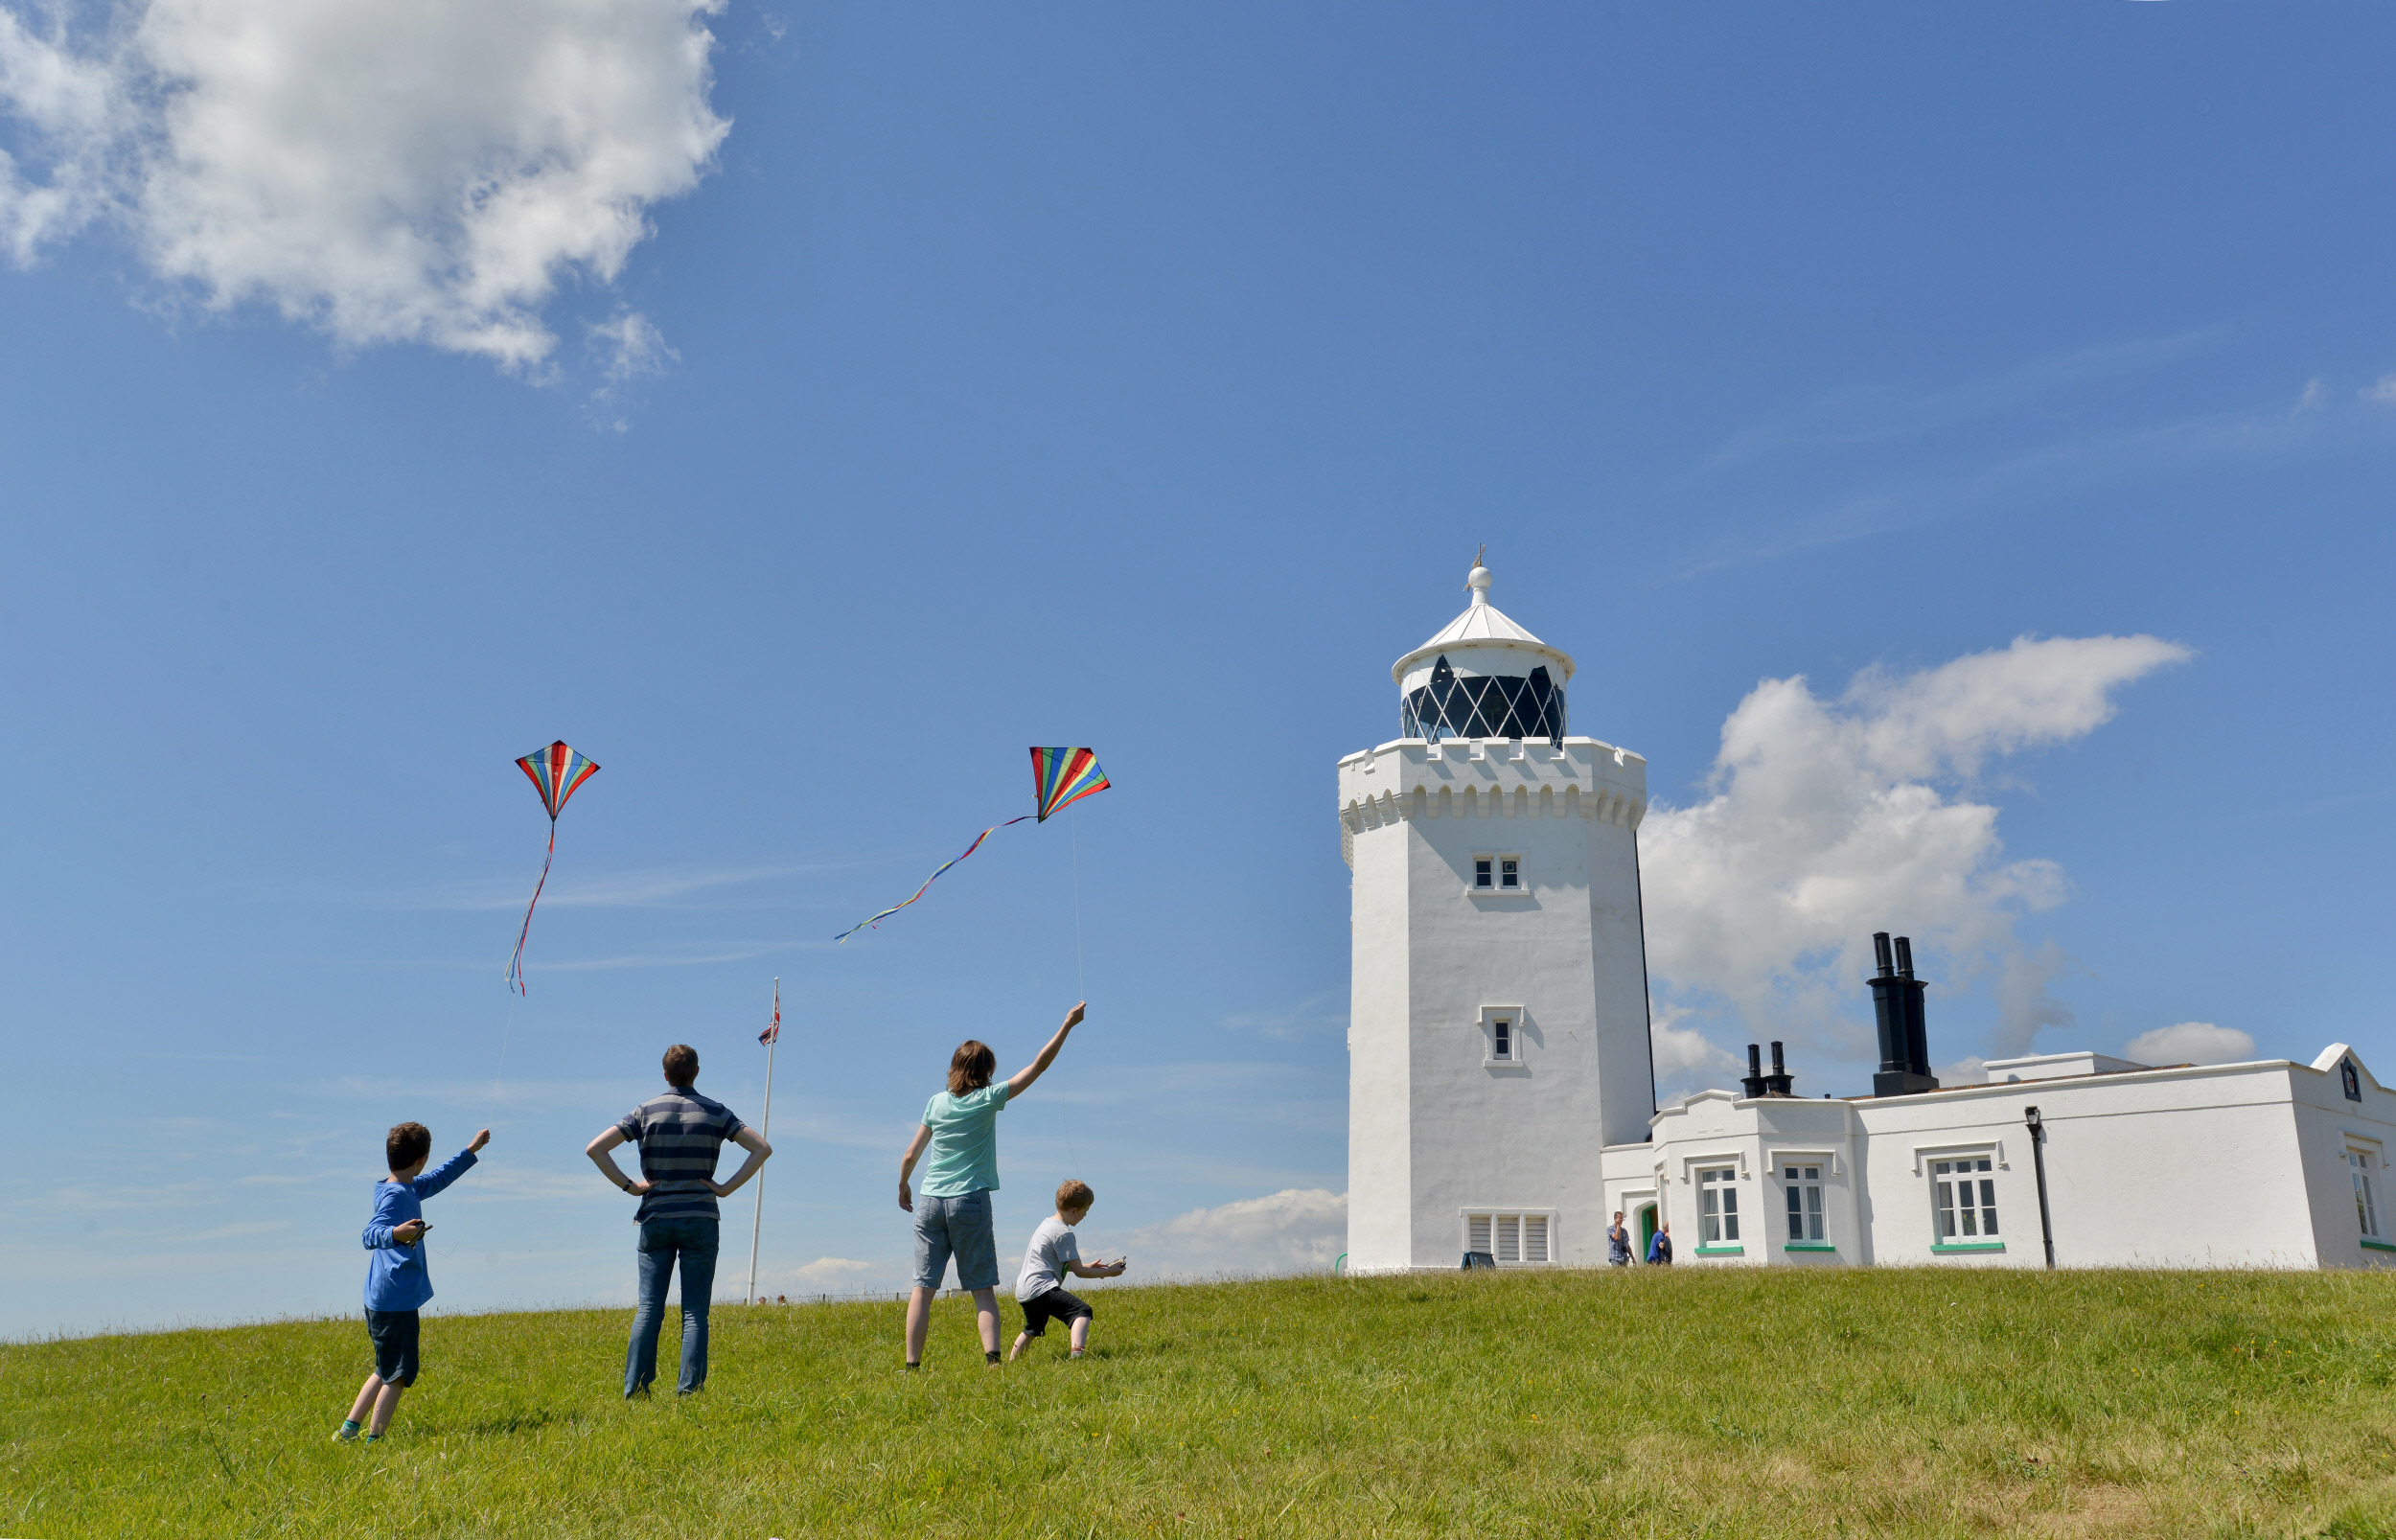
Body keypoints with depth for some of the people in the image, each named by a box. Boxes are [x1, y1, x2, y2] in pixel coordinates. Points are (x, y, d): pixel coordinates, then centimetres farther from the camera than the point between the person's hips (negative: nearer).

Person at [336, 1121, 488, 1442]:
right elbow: (369, 1234, -33)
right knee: (397, 1376, -3)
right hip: (395, 1303, -10)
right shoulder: (394, 1195, -18)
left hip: (383, 1302, 10)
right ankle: (374, 1442, 1)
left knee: (387, 1372, 20)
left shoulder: (409, 1189, 11)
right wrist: (395, 1234, -53)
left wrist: (472, 1150, 36)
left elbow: (439, 1178, 29)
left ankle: (347, 1431, 25)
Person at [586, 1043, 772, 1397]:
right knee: (695, 1310, 1)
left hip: (656, 1220, 1)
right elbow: (762, 1148, -6)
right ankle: (689, 1389, -5)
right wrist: (727, 1188, -4)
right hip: (700, 1219, -1)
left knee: (648, 1309, 4)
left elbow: (594, 1149, -4)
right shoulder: (715, 1112, 2)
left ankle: (635, 1389, -1)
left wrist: (629, 1186, -1)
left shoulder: (646, 1112, 3)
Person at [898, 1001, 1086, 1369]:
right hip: (969, 1201, -3)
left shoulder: (936, 1102, 8)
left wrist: (903, 1187, 30)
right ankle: (992, 1357, -13)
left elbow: (910, 1154, 12)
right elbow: (1038, 1066, 0)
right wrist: (1068, 1024, 5)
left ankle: (912, 1364, 0)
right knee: (982, 1287, 1)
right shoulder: (988, 1099, -2)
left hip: (930, 1202, 3)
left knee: (924, 1287, 3)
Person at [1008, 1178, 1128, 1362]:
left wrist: (1088, 1266, 27)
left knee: (1033, 1329, 32)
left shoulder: (1047, 1223, 18)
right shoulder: (1064, 1234, -13)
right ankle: (1077, 1353, -42)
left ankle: (1011, 1362, 45)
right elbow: (1079, 1272, -9)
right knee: (1082, 1312, -22)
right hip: (1041, 1288, -10)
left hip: (1023, 1291, 10)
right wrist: (1107, 1273, 1)